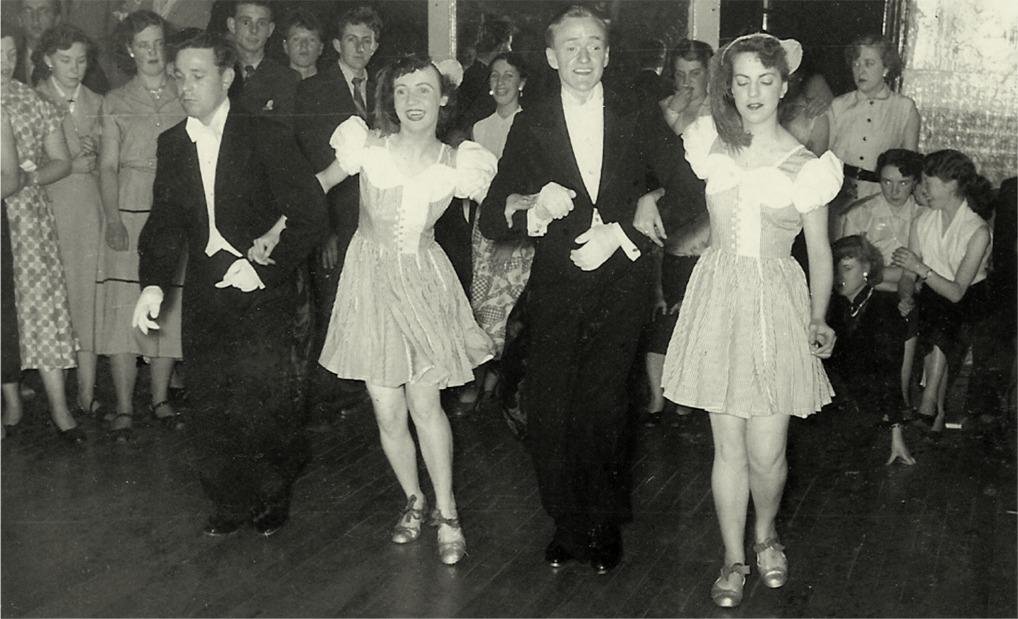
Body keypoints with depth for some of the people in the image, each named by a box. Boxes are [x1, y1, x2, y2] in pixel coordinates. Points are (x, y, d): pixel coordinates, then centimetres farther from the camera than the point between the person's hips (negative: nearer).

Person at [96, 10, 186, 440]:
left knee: (169, 308, 3)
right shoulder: (116, 102, 8)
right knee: (124, 308, -6)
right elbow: (108, 166, 3)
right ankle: (124, 410, -1)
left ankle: (160, 400, 14)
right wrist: (113, 220, -10)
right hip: (129, 215, -1)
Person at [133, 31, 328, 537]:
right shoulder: (171, 144, 9)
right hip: (204, 292, 5)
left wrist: (267, 268, -19)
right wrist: (153, 283, -6)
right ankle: (230, 502, 24)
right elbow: (165, 221, 9)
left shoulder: (265, 138, -6)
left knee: (261, 398, -8)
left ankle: (275, 496, 17)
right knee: (209, 400, 6)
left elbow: (310, 214, -9)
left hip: (262, 290, -5)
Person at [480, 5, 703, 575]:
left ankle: (606, 525, 15)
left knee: (600, 410, -9)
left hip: (621, 286, -1)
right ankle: (568, 524, 19)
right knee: (546, 410, -4)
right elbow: (491, 221, 2)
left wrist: (621, 234, -10)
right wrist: (532, 204, -20)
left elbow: (691, 196, -1)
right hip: (556, 288, 1)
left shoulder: (641, 119, 3)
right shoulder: (531, 126, 4)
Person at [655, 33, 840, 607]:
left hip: (778, 304, -1)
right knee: (729, 446, 6)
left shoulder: (807, 164, -2)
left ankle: (766, 533, 31)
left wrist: (819, 320, -3)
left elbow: (820, 251, 3)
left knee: (766, 452, 0)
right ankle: (734, 558, 24)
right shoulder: (711, 144, 3)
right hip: (719, 296, 1)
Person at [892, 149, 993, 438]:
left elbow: (957, 292, -23)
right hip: (932, 298, 5)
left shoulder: (978, 231, -18)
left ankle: (929, 400, -30)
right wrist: (906, 298, -19)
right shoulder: (922, 222, -1)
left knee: (939, 317, -34)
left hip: (968, 299, -4)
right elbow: (908, 276, 2)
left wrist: (920, 268, -33)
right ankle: (938, 411, -16)